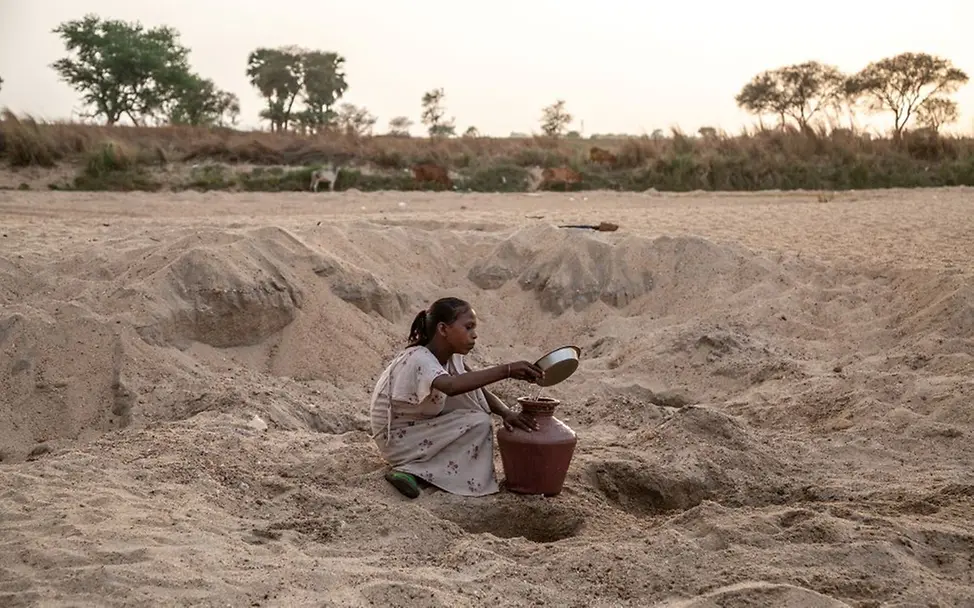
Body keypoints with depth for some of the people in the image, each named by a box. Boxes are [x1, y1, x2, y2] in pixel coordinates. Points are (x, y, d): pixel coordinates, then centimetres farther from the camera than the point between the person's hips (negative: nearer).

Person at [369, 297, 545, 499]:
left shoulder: (451, 358, -1)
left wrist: (506, 412, -22)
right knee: (479, 425, -18)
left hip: (423, 427, 9)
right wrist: (506, 370, -53)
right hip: (396, 438, -9)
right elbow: (452, 386, -49)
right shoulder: (419, 359, -28)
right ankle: (412, 471, -16)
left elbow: (480, 393, -1)